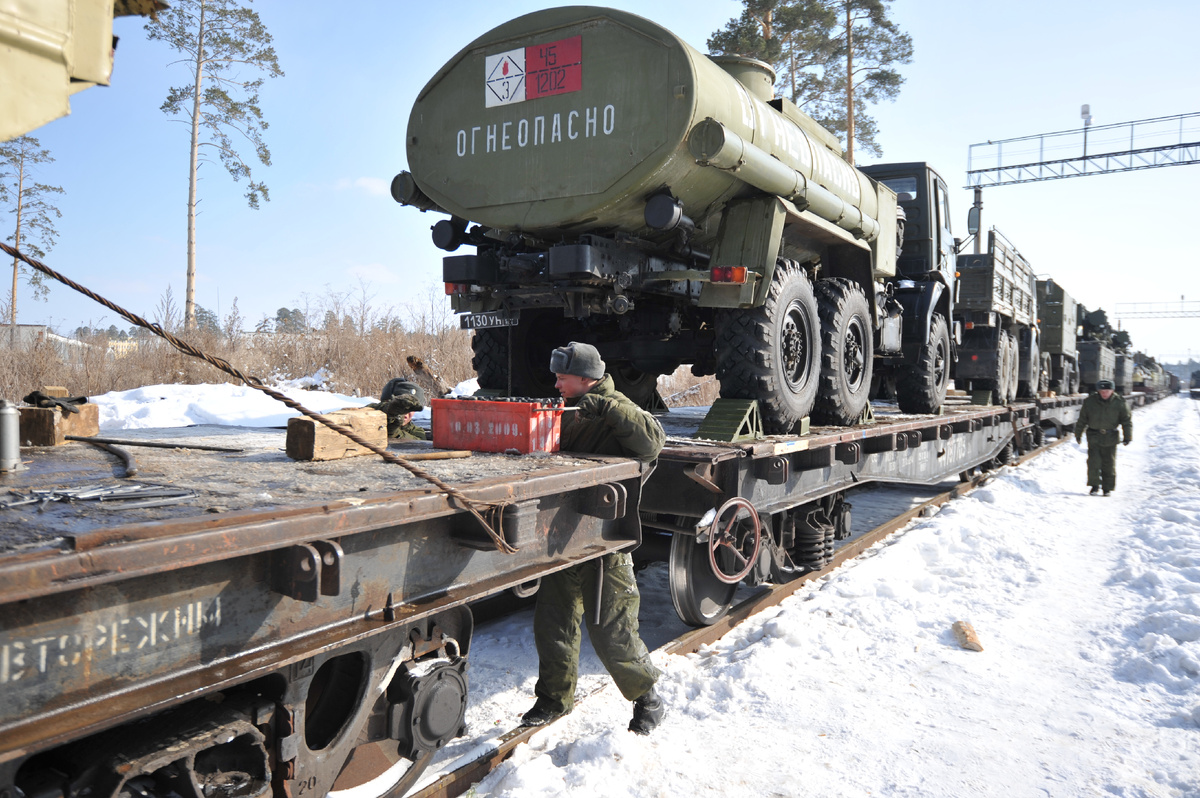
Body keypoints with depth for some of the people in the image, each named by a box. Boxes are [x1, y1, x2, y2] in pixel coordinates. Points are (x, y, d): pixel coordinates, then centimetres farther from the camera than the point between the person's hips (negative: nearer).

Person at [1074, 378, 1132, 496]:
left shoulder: (1119, 402, -4)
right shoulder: (1090, 402, -3)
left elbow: (1127, 420, 3)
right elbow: (1082, 419, 7)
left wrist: (1127, 436, -2)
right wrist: (1078, 434, 12)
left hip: (1110, 438, 0)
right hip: (1094, 436, 0)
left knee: (1109, 463, 4)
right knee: (1093, 461, -7)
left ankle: (1107, 487, 17)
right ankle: (1095, 485, 6)